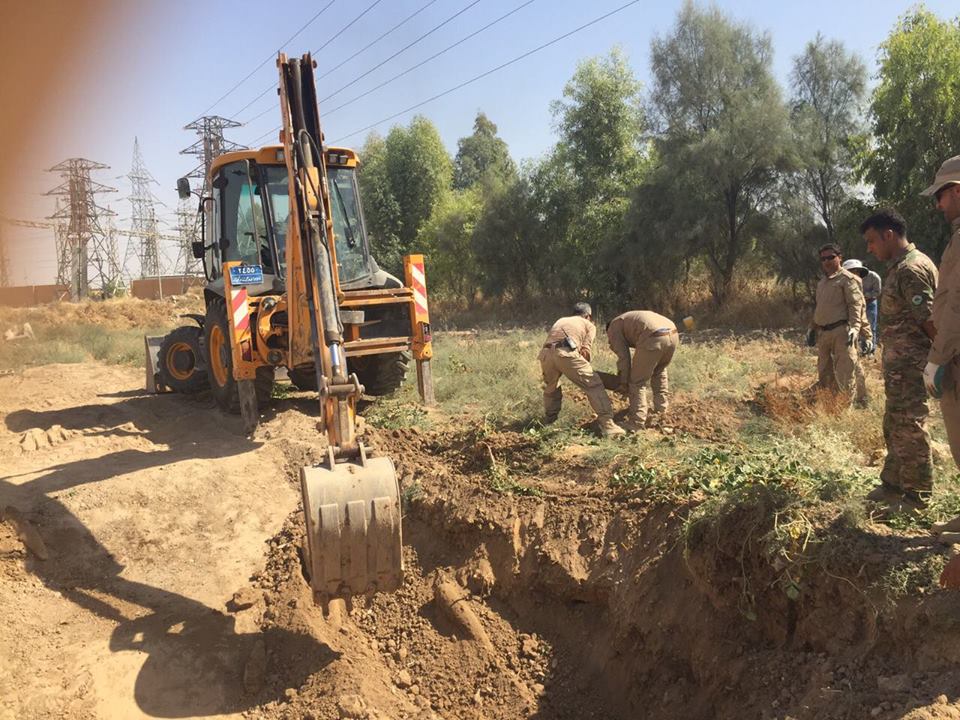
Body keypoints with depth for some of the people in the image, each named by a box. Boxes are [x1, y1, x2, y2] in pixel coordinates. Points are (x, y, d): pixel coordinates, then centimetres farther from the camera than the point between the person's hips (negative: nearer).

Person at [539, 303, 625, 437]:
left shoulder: (560, 321, 40)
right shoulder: (589, 325, 25)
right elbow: (585, 351, 8)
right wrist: (584, 369, 25)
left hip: (545, 354, 5)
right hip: (565, 353, -5)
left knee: (550, 388, 30)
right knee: (594, 385, 1)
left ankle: (549, 421, 39)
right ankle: (607, 425, -7)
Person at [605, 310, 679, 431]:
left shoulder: (614, 327, 18)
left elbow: (623, 356, 9)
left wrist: (624, 381, 19)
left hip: (654, 339, -8)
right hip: (673, 334, 8)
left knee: (637, 381, 5)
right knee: (659, 371, 32)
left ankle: (637, 422, 6)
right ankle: (661, 411, 33)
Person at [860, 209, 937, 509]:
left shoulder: (910, 269, -18)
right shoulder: (901, 267, 14)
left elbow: (929, 320, -20)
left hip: (909, 365, -10)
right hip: (899, 364, 10)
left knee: (909, 429, -2)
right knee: (895, 427, 18)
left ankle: (916, 496, 8)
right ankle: (894, 485, 29)